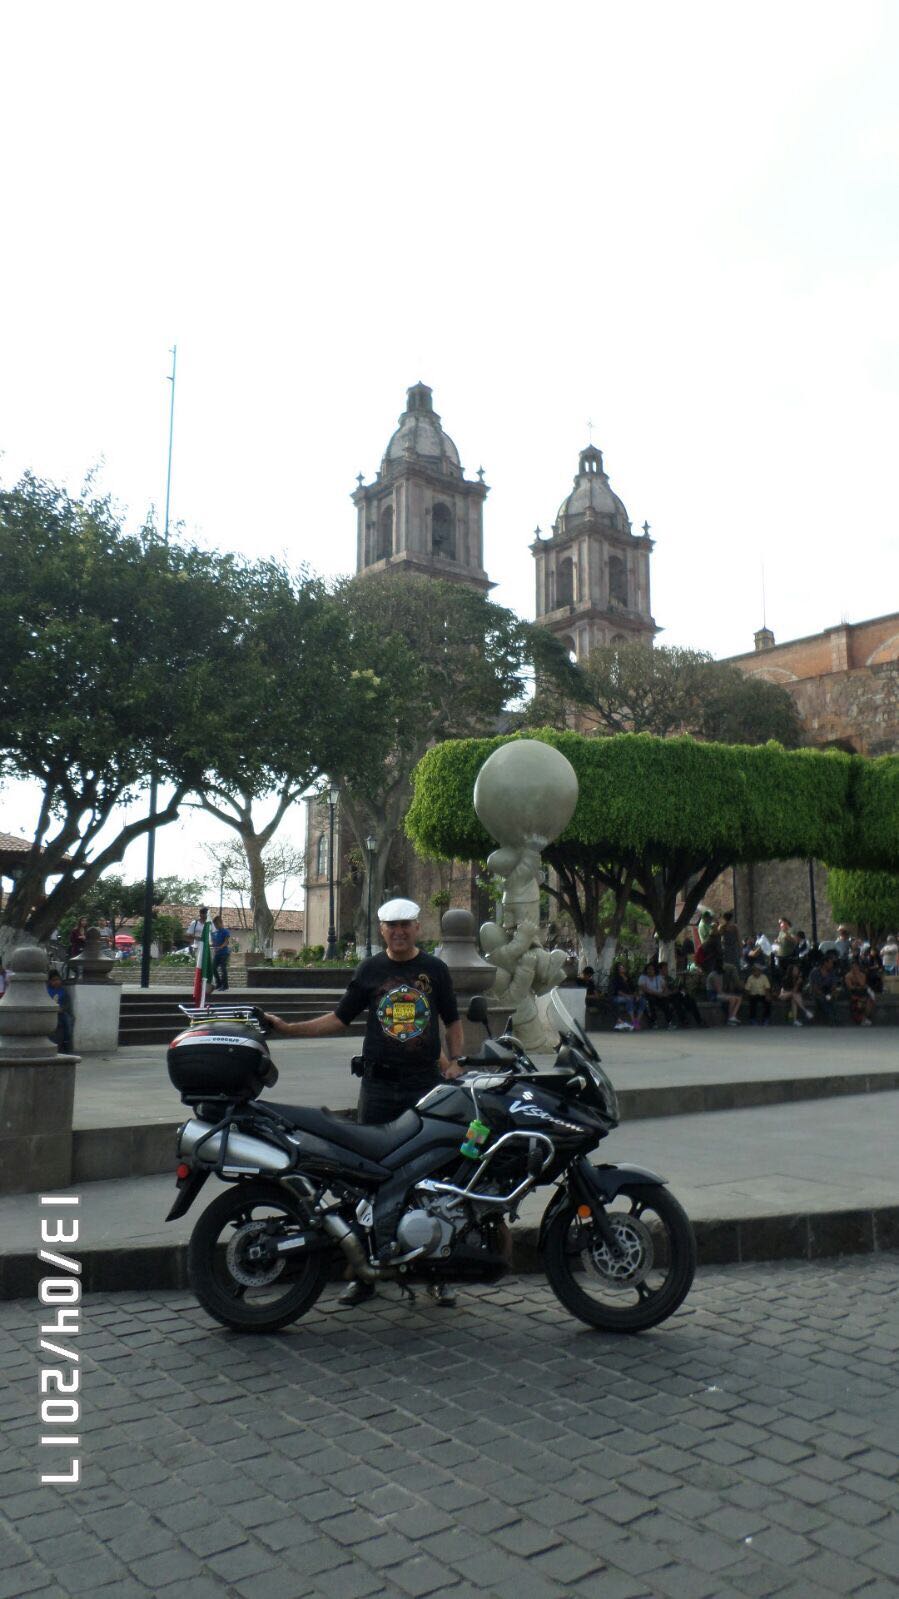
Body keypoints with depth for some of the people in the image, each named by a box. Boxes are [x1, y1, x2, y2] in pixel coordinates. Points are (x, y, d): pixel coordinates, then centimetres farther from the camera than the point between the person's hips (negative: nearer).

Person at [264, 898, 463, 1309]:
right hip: (378, 1085, 1)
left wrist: (455, 1061, 0)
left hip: (426, 1085, 0)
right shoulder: (369, 970, 7)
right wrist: (287, 1028, 0)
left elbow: (453, 1021, 15)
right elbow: (339, 1019, 9)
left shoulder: (435, 969, 7)